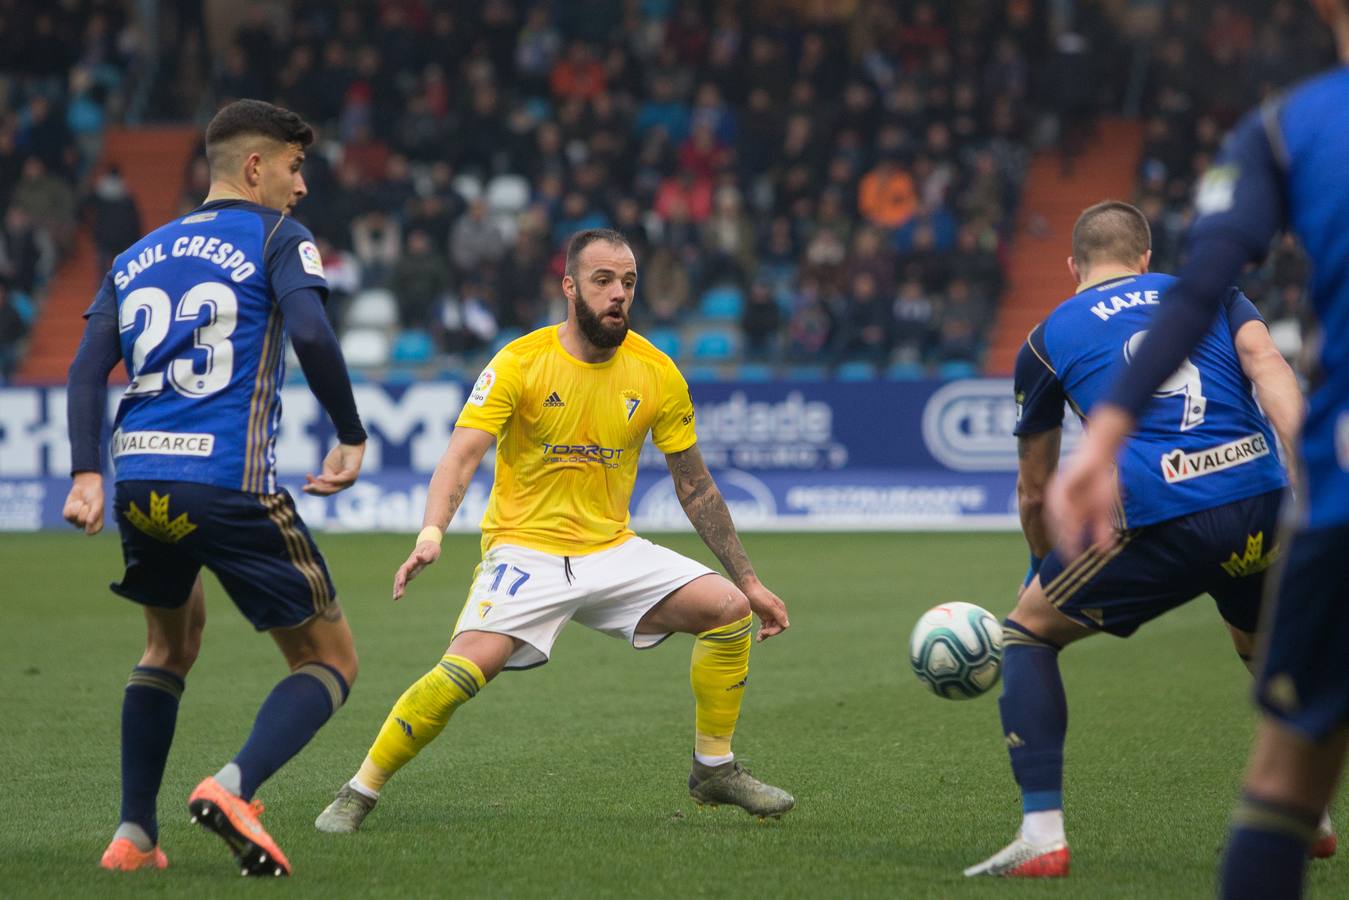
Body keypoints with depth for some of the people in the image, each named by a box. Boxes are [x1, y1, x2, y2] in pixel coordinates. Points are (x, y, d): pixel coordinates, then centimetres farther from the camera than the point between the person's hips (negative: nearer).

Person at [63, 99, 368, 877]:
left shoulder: (138, 257, 21)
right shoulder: (277, 238, 4)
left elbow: (88, 368, 10)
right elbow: (310, 332, -14)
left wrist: (87, 475, 3)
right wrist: (352, 438, -6)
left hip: (140, 483, 6)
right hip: (230, 485, -6)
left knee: (173, 643, 30)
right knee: (330, 661, 6)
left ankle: (134, 835, 22)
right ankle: (234, 788, -20)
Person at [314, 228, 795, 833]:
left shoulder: (656, 374, -1)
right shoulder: (519, 363, -11)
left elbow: (694, 486, 8)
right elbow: (462, 455, -19)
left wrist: (750, 581, 8)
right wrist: (431, 535, -38)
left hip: (611, 550, 4)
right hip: (525, 550, -4)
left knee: (729, 607, -12)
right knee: (467, 667, -26)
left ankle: (714, 769, 8)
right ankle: (358, 794, -9)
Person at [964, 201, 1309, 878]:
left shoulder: (1048, 338, 20)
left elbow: (1034, 492, 28)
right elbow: (1267, 366, 2)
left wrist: (1042, 570, 45)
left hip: (1161, 523, -3)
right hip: (1263, 504, 3)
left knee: (1027, 632, 17)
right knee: (1262, 646, 35)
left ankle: (1041, 836, 4)